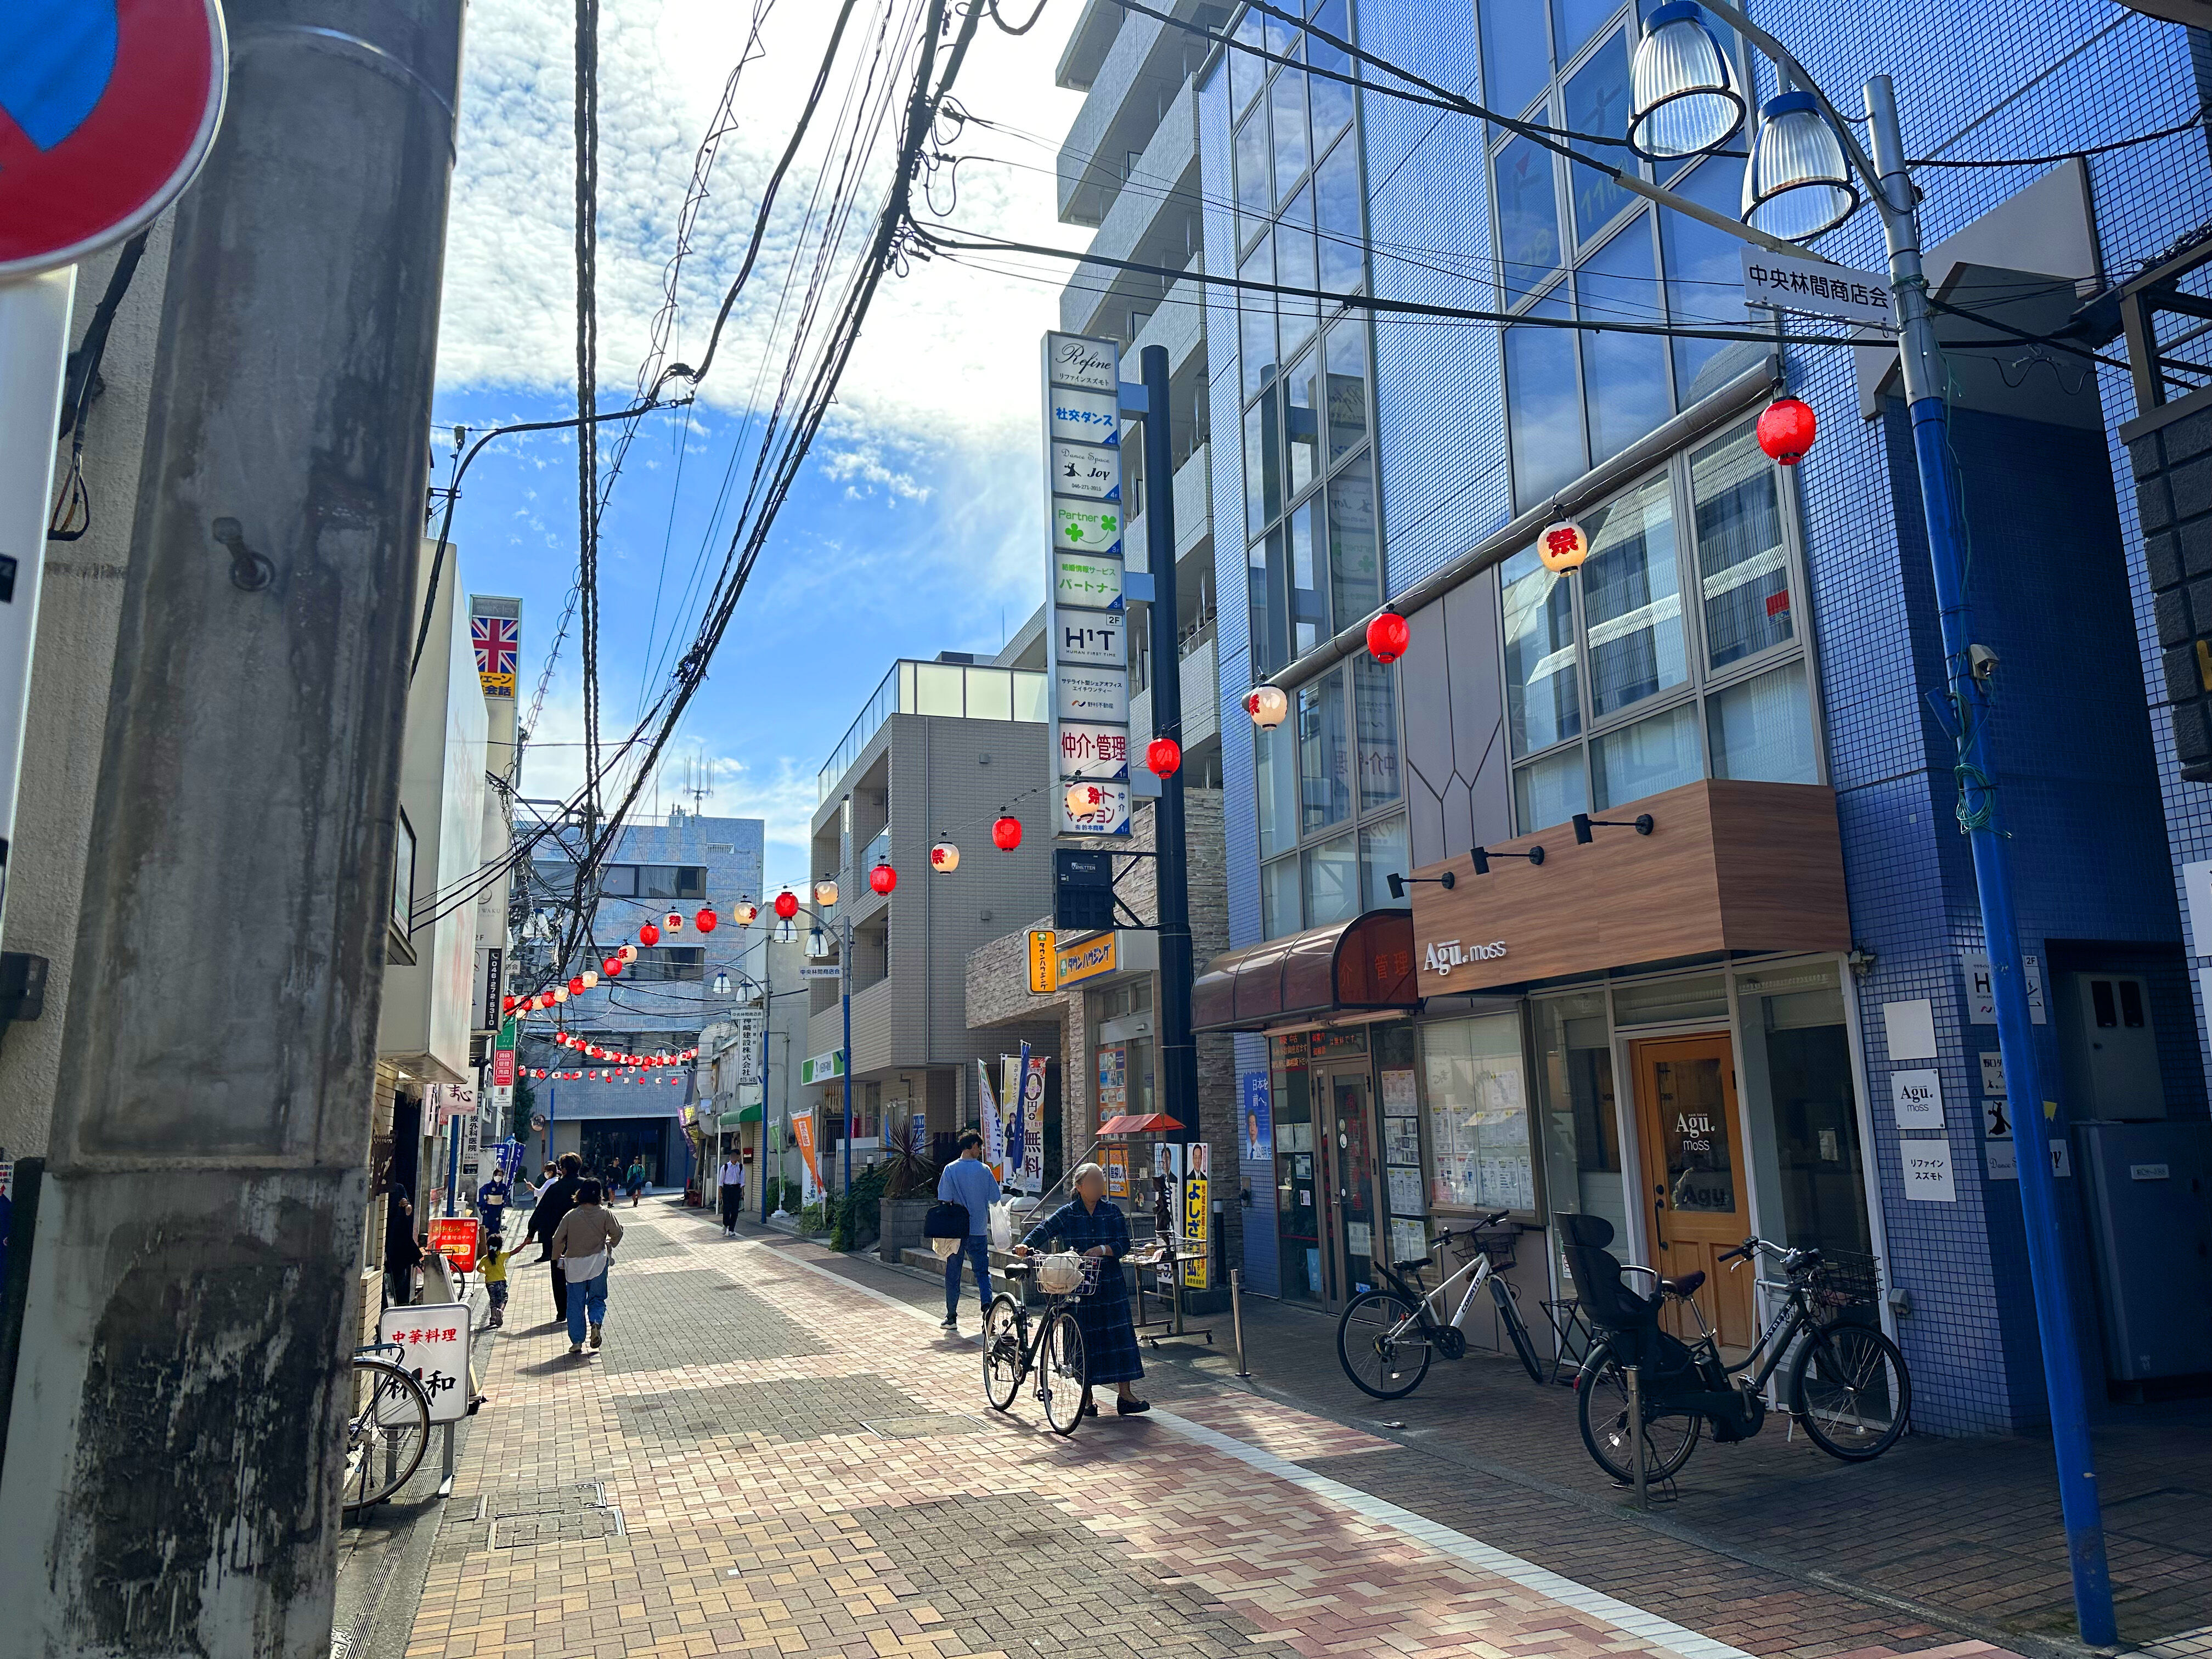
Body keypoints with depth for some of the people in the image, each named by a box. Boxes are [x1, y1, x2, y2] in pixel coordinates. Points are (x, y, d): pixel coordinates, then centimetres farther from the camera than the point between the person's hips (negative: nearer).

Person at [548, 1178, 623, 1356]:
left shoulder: (570, 1216, -3)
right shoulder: (605, 1214, -5)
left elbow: (558, 1239, -3)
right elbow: (617, 1232, -3)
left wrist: (557, 1258, 12)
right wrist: (610, 1245, 17)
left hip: (575, 1264, 0)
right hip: (598, 1263, 0)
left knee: (575, 1303, 9)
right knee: (597, 1298, 13)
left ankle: (576, 1342, 6)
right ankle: (596, 1322, -16)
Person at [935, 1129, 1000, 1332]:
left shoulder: (951, 1169, -5)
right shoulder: (984, 1170, -3)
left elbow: (945, 1202, -8)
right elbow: (995, 1199, 1)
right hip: (979, 1231, 0)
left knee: (953, 1275, 9)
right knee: (983, 1271, 9)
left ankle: (952, 1317, 14)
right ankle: (987, 1305, -10)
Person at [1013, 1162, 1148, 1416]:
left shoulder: (1113, 1212, 5)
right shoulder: (1067, 1214, 1)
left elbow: (1124, 1244, -1)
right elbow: (1043, 1230, -8)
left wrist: (1102, 1249, -17)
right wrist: (1026, 1245, -27)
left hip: (1110, 1285, 1)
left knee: (1120, 1336, -2)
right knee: (1083, 1340, 3)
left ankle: (1125, 1395, 4)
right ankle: (1087, 1398, 15)